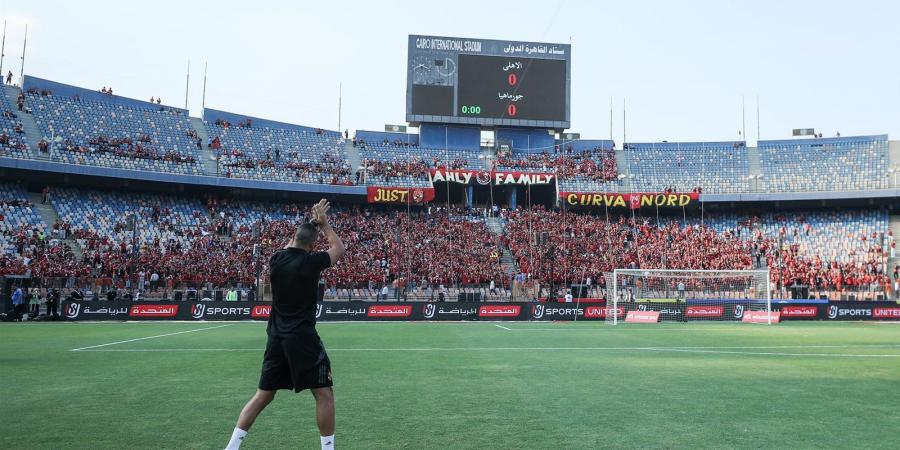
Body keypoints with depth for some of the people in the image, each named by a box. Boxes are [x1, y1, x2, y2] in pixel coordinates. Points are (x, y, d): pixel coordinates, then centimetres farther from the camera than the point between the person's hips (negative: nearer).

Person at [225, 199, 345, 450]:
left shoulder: (276, 259, 3)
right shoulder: (311, 261, -12)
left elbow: (289, 246, 28)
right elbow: (339, 249, 8)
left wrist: (311, 223, 27)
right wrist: (323, 223, 15)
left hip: (276, 337, 6)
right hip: (302, 337, -6)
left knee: (263, 395, 15)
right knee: (324, 394, 3)